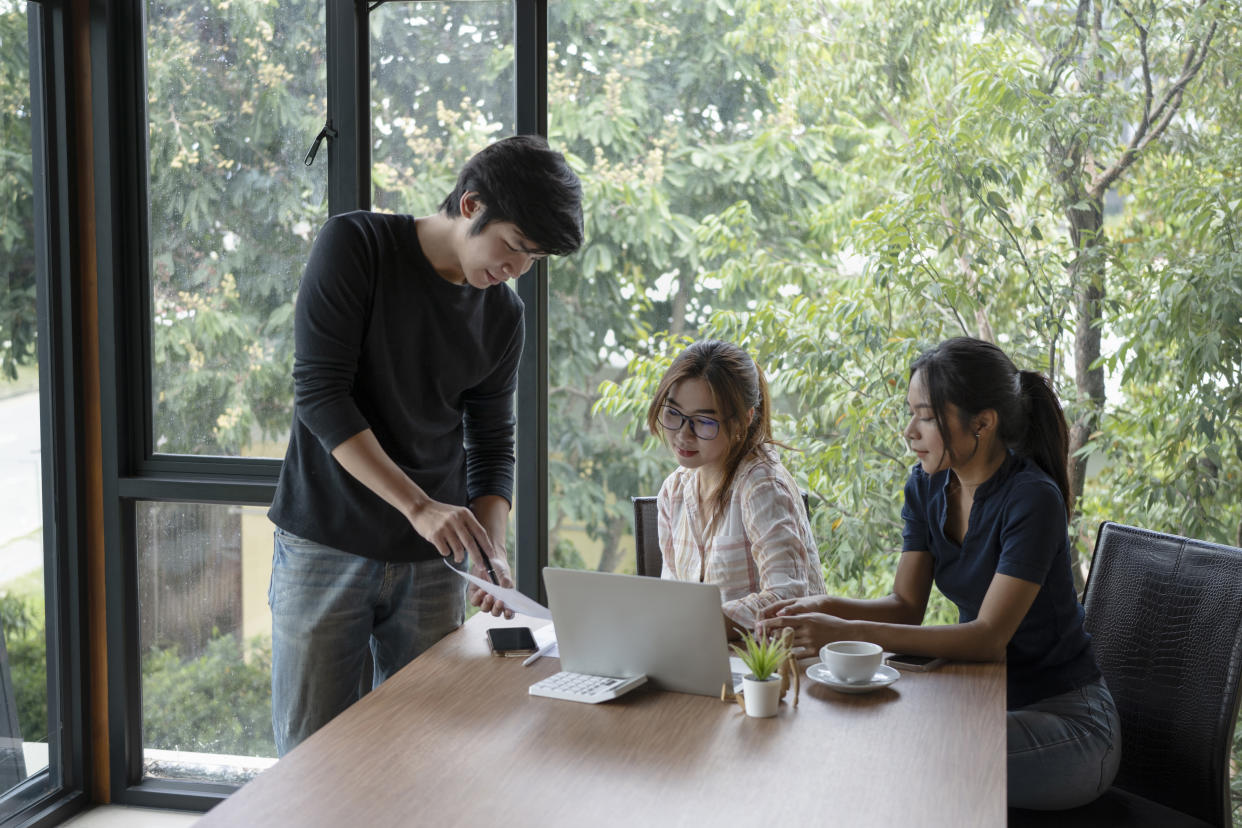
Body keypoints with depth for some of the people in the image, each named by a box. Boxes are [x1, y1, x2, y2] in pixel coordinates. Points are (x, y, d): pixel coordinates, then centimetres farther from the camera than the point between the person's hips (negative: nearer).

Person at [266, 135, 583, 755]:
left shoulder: (504, 315, 6)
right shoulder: (355, 245, -8)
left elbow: (492, 443, 9)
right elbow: (319, 394, -15)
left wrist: (492, 548, -9)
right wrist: (418, 505, -23)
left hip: (432, 562, 4)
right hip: (326, 544, -4)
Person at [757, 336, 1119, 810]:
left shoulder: (1033, 500, -22)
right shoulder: (926, 486, 0)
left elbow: (989, 638, -27)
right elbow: (906, 606, 0)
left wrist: (849, 633, -32)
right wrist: (824, 610, -20)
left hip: (1063, 715, -6)